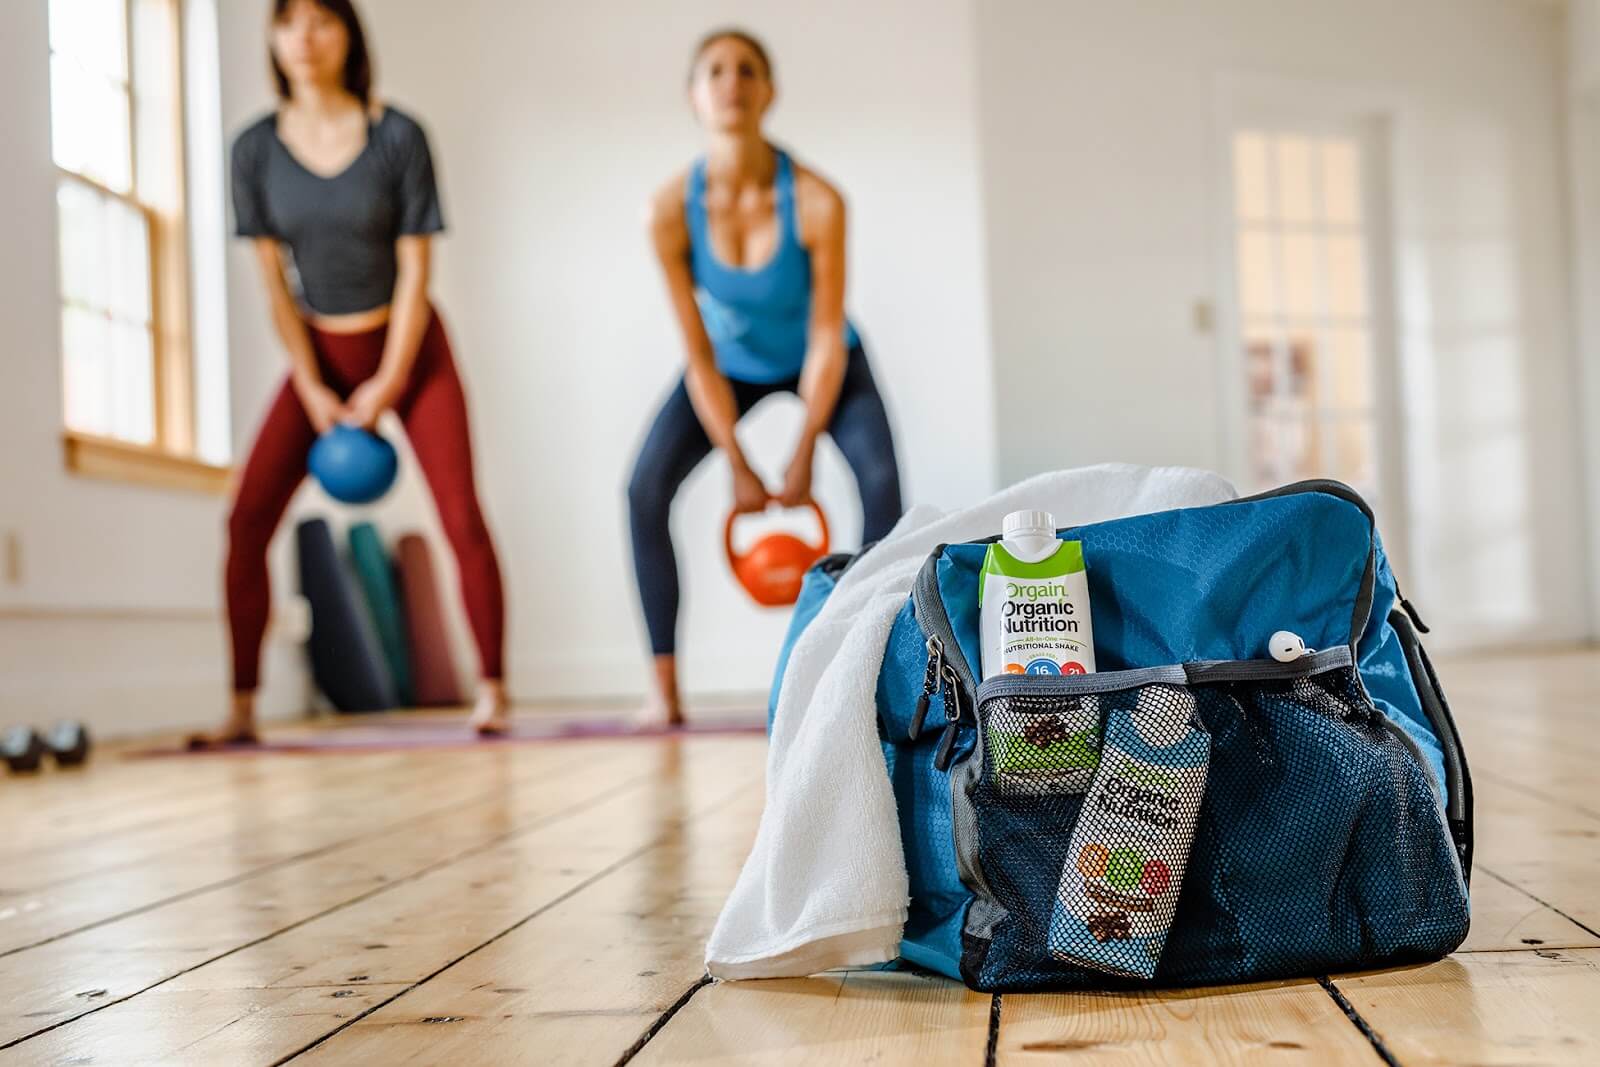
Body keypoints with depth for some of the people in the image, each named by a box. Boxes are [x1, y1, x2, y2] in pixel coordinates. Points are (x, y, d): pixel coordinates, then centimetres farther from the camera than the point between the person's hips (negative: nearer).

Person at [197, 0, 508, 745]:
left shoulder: (398, 137, -11)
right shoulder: (256, 149, -5)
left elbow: (415, 270, -10)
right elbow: (274, 281, -3)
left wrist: (385, 388, -12)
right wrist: (314, 392, -8)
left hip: (409, 346, -2)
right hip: (319, 351, 3)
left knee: (461, 517, -12)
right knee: (248, 518, -9)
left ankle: (492, 695, 0)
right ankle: (242, 710, -2)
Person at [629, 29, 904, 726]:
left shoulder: (817, 202, -32)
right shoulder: (671, 210, -27)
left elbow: (826, 341, -24)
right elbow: (700, 356, -20)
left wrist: (802, 463, -19)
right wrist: (739, 470, -18)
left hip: (822, 363, -1)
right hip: (731, 365, 2)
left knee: (880, 479, -24)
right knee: (646, 491, -15)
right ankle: (665, 693, -8)